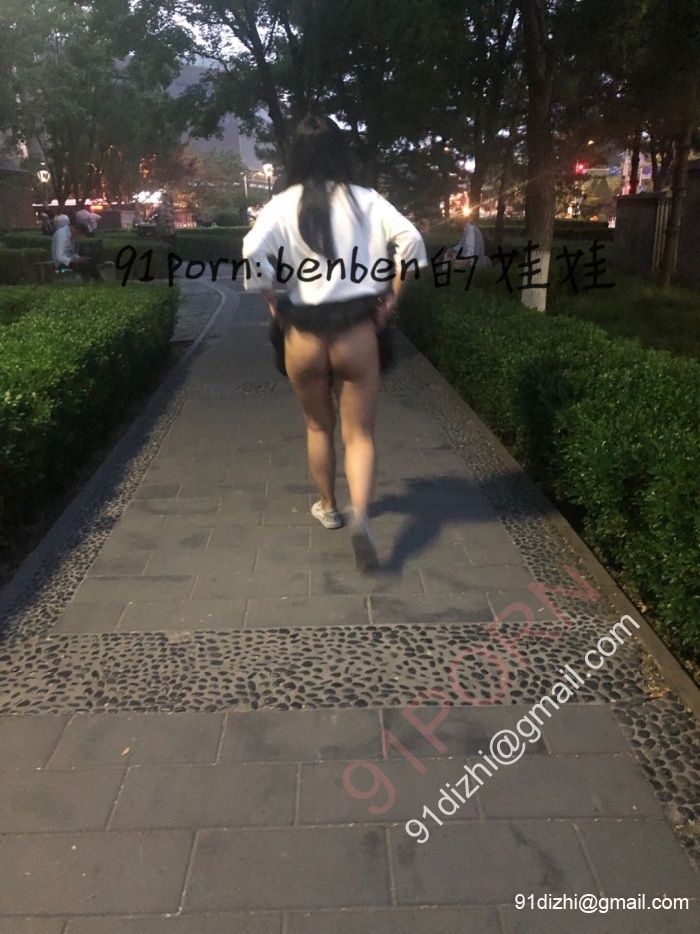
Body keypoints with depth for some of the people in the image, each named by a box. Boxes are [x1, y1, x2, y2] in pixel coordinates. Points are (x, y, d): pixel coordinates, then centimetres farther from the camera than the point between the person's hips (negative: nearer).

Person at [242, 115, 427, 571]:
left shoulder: (283, 205, -2)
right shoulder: (366, 200, 0)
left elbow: (254, 250, -18)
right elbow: (411, 240, -10)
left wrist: (272, 301, -4)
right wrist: (391, 297, 0)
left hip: (303, 335, 1)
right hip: (357, 332, 0)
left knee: (319, 426, 21)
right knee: (360, 433, 6)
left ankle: (327, 507, 37)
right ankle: (360, 515, -16)